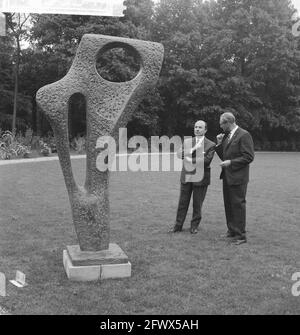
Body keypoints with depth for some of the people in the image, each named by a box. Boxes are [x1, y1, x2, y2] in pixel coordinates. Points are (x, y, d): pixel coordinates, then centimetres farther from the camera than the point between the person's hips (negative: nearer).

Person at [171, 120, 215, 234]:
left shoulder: (211, 145, -2)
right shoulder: (187, 141, 10)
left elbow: (206, 160, -15)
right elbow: (179, 154, -6)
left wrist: (190, 160, -11)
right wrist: (194, 149, -18)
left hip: (200, 178, -3)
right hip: (186, 176, 3)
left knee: (197, 204, 6)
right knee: (182, 202, 8)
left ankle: (194, 226, 20)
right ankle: (178, 225, 18)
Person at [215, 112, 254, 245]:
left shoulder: (244, 135, -12)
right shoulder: (226, 136, 13)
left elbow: (249, 157, -17)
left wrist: (231, 162, -18)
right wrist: (219, 144, 3)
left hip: (238, 177, -9)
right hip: (227, 176, 9)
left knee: (238, 204, -4)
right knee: (228, 204, 15)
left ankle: (240, 235, 4)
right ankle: (232, 230, 29)